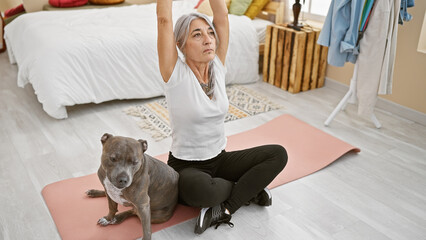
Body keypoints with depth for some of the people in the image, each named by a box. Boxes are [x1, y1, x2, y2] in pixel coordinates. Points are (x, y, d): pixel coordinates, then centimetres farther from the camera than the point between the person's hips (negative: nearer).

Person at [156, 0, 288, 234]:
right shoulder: (176, 74, -16)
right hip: (186, 167, -5)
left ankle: (223, 209, -14)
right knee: (201, 188, -40)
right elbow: (164, 19, -26)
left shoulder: (217, 67, -3)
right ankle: (248, 189, -7)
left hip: (220, 159, 5)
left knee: (278, 154, -13)